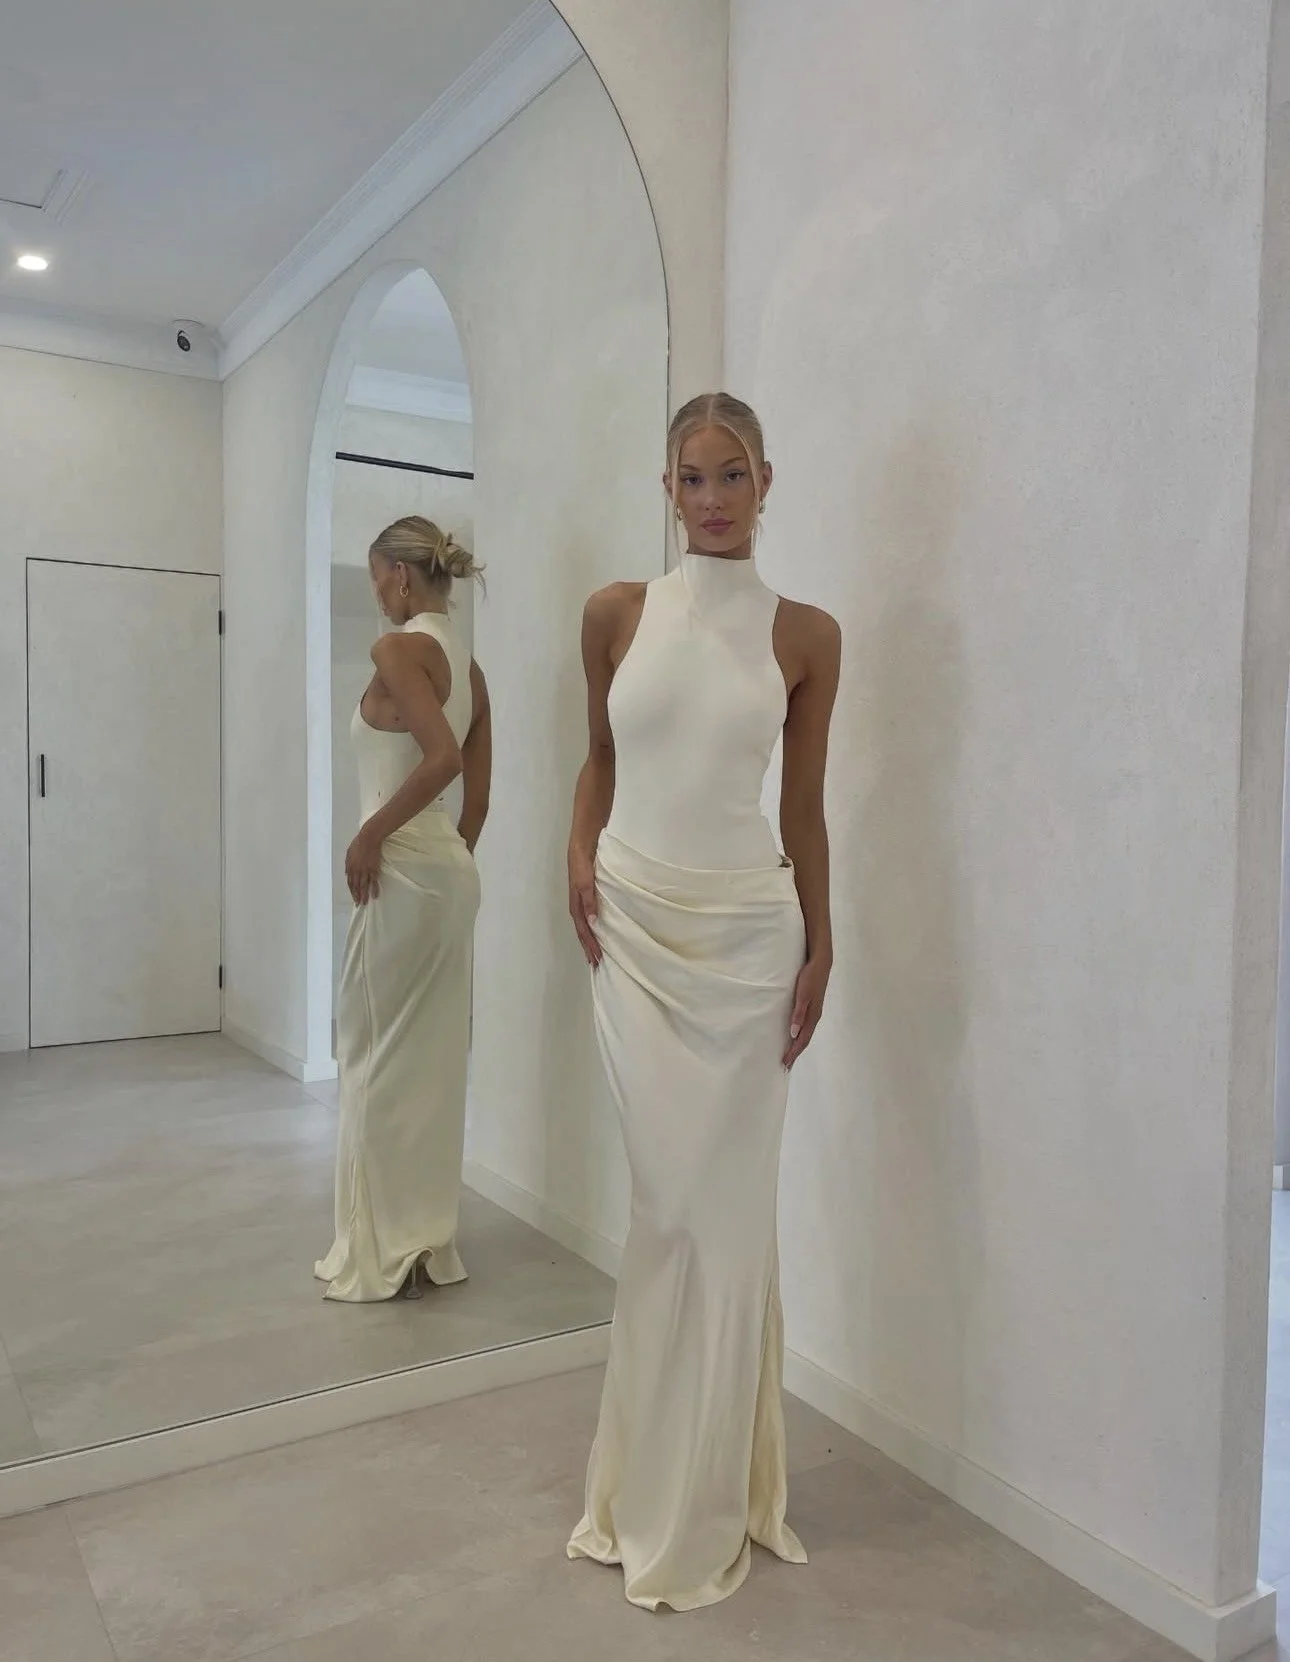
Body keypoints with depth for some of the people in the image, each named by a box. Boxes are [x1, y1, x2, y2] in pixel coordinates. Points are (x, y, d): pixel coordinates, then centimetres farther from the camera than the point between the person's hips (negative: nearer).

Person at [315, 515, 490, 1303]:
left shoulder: (399, 648, -12)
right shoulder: (468, 663, 12)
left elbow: (441, 755, -26)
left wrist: (371, 834, -17)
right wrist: (455, 857, 20)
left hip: (405, 867, -8)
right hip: (452, 870, 9)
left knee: (379, 1055, 3)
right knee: (434, 1055, 13)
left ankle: (387, 1248, 13)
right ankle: (430, 1238, 24)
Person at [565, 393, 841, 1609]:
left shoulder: (806, 635, 2)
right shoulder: (615, 613, 4)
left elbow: (805, 803, 5)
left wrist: (821, 948, 4)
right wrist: (579, 856, -2)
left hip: (748, 932, 0)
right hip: (634, 928, 1)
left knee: (727, 1207, 6)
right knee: (673, 1202, 4)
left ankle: (699, 1496, 27)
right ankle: (666, 1485, 27)